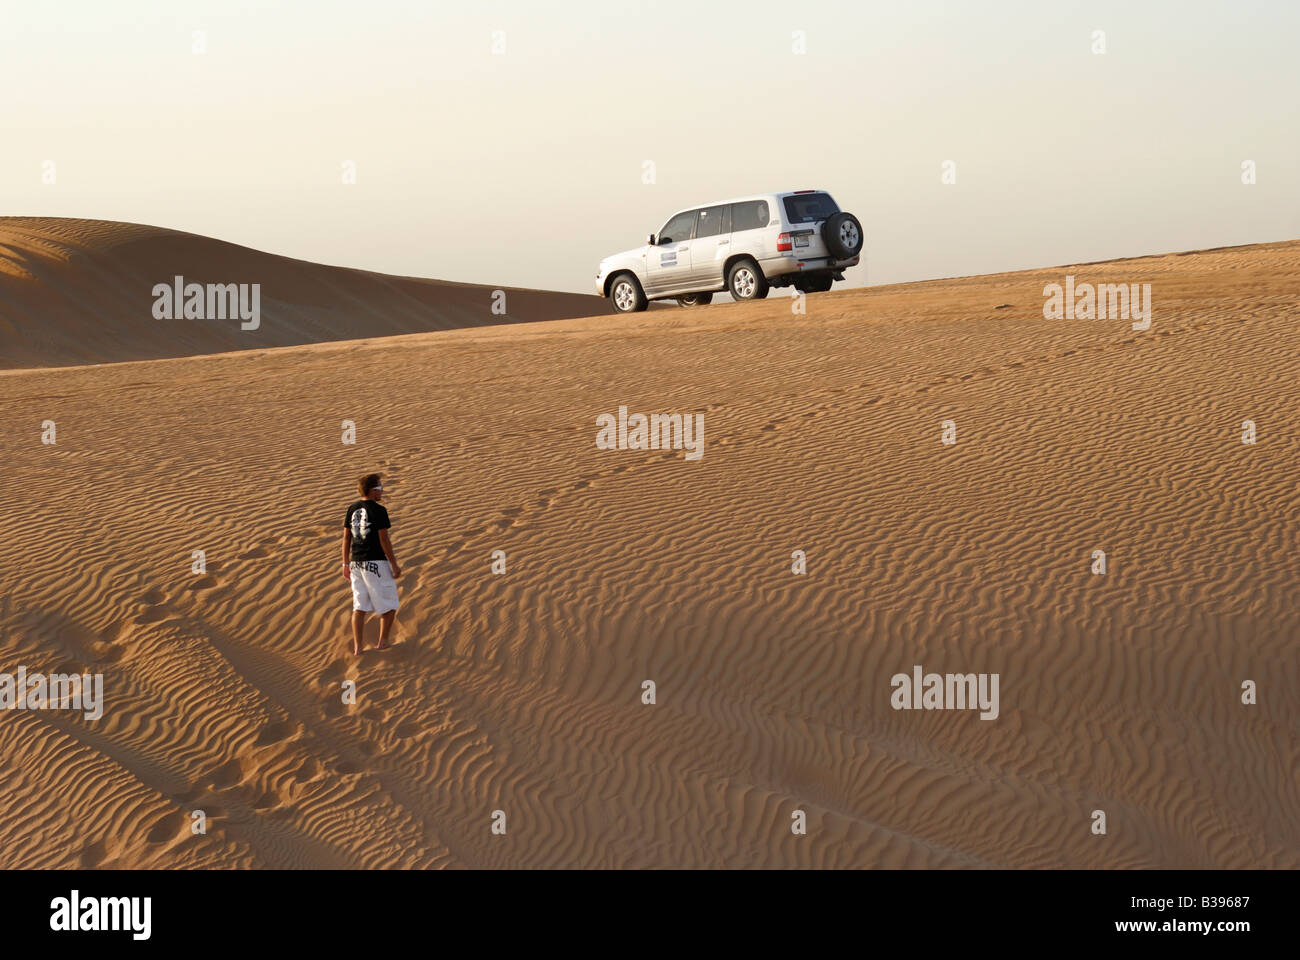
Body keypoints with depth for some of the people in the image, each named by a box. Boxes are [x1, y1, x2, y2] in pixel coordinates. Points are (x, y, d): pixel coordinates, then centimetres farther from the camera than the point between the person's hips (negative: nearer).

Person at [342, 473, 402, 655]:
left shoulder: (352, 509, 6)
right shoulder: (378, 511, -13)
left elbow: (346, 538, 9)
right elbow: (384, 540, -14)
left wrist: (346, 564, 17)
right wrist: (394, 564, -7)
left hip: (357, 563, 6)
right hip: (376, 563, -6)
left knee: (359, 607, 9)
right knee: (389, 605, 11)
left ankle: (357, 647, 6)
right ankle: (383, 642, 15)